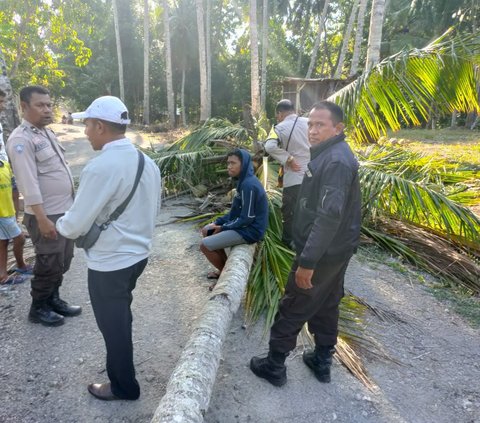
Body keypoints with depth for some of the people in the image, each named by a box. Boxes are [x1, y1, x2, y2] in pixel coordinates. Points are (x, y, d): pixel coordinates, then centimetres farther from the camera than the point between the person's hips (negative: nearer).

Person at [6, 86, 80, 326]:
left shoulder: (47, 132, 11)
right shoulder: (21, 140, -16)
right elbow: (29, 184, -21)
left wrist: (71, 205, 17)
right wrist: (42, 219, -23)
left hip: (65, 210, 8)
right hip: (46, 215, -8)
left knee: (63, 261, 18)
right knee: (49, 264, 5)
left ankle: (53, 299, 35)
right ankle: (38, 308, 25)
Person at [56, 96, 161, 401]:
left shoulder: (101, 167, -24)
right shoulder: (146, 161, 1)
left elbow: (75, 225, -20)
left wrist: (60, 224, 2)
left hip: (109, 263, -8)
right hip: (138, 254, 8)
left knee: (113, 324, 13)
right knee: (122, 317, 27)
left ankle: (124, 387, 34)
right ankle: (121, 364, 49)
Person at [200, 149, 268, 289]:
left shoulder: (249, 185, -23)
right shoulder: (244, 181, 8)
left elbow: (246, 218, -23)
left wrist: (223, 227, -11)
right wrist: (217, 222, 4)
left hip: (249, 230, -10)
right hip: (243, 225, 10)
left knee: (205, 245, -12)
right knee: (207, 231, 18)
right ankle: (225, 268, 23)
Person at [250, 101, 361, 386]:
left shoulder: (336, 161, -23)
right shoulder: (332, 155, 10)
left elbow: (329, 215, -30)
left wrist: (307, 261, -29)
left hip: (323, 252, -10)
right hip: (335, 249, 10)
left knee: (293, 307, 5)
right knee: (326, 305, 20)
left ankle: (275, 365, 21)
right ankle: (322, 361, 36)